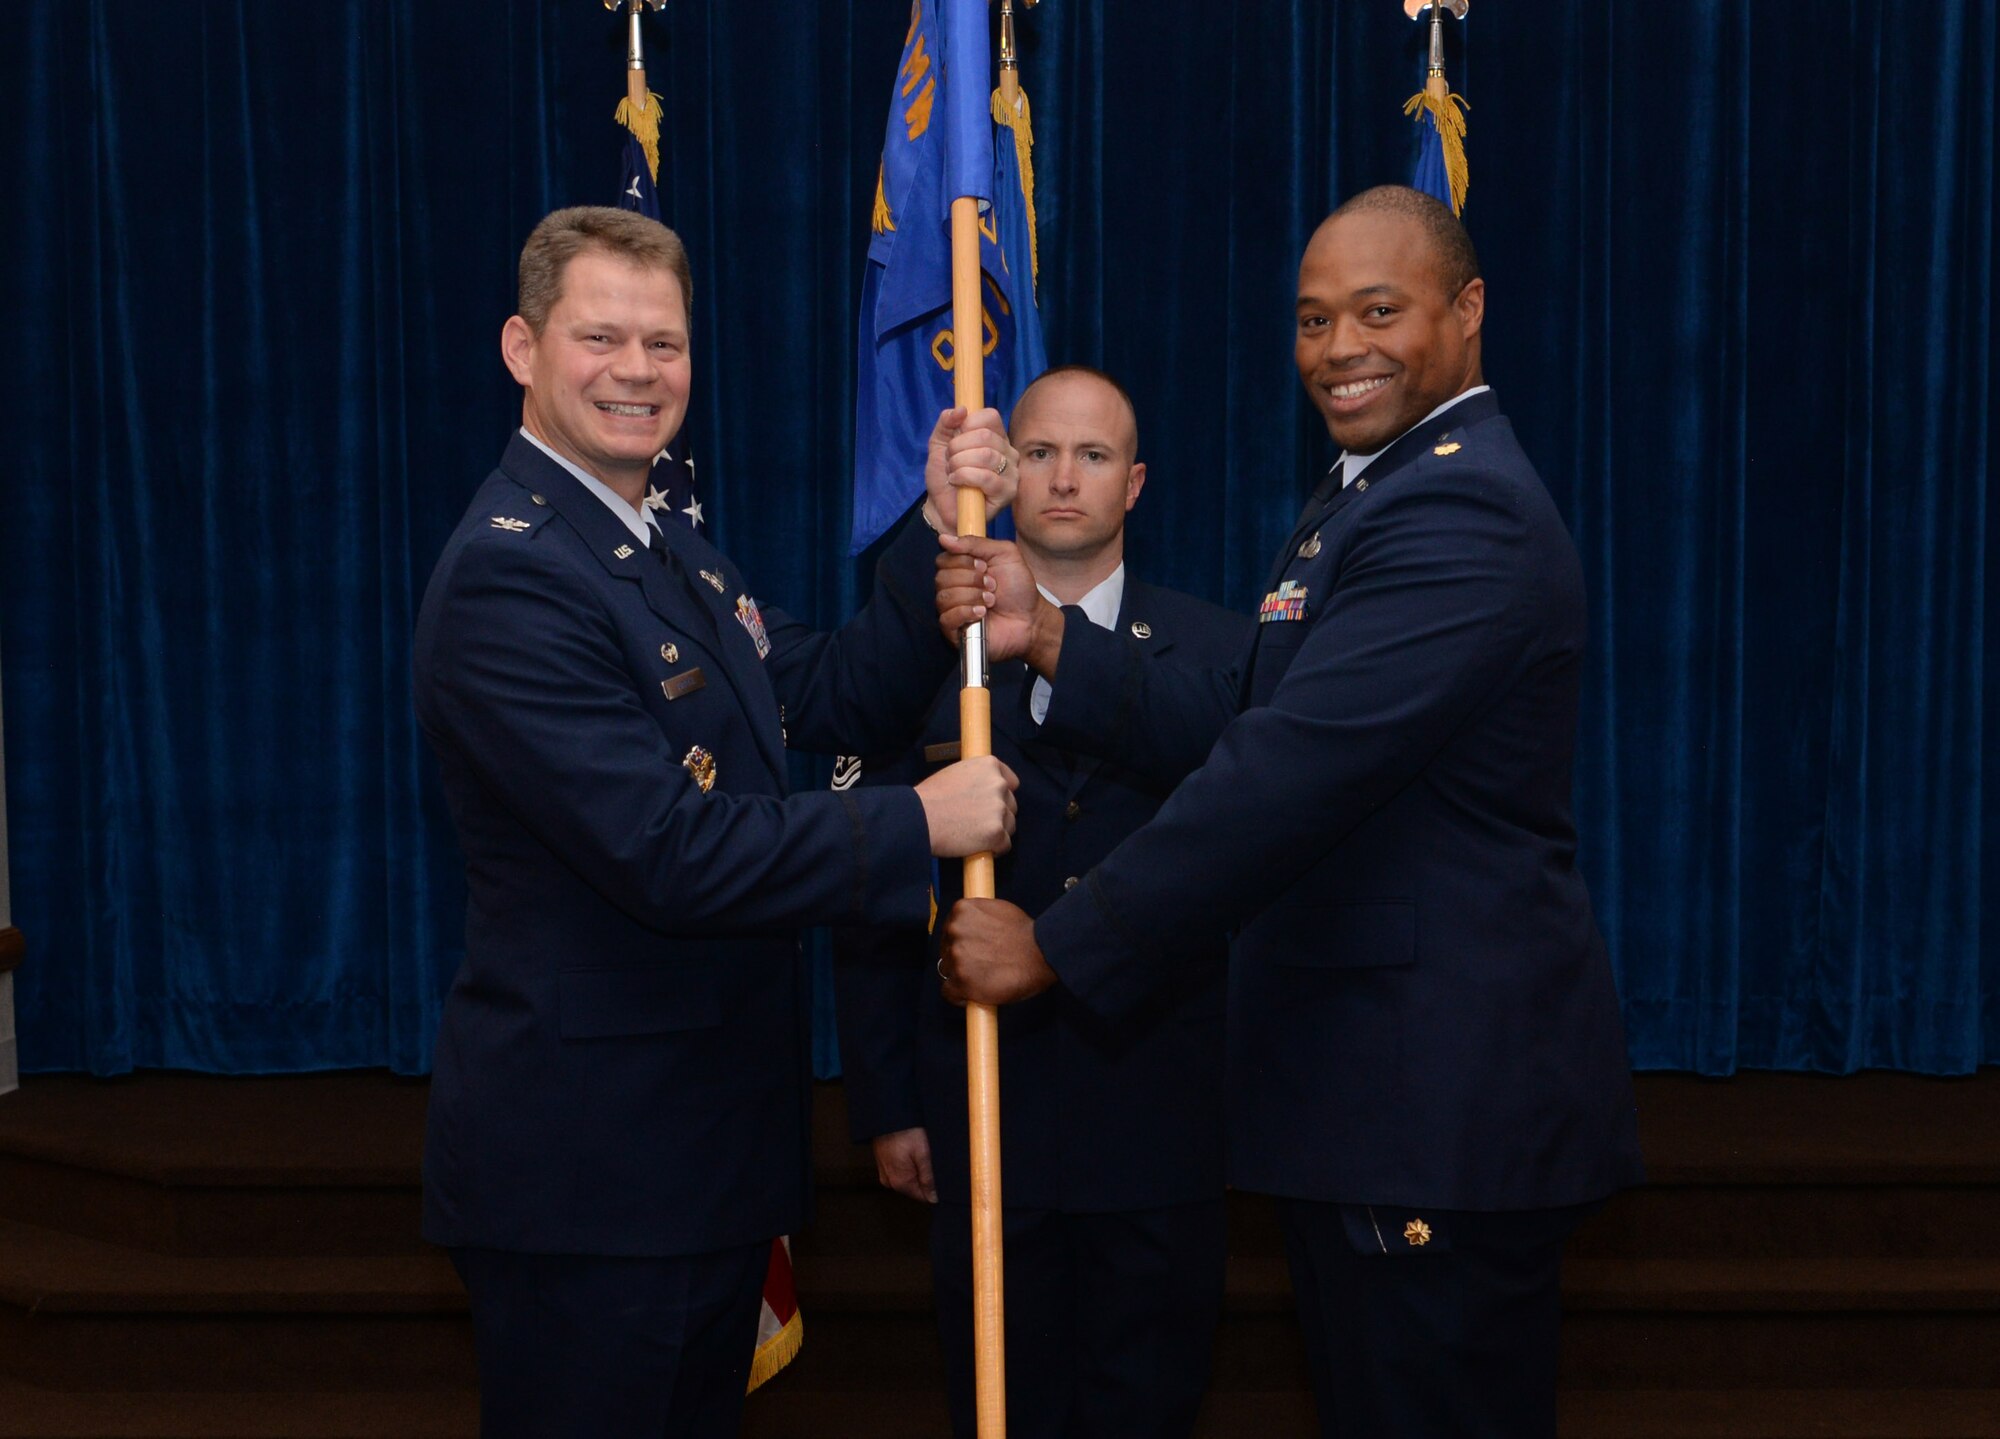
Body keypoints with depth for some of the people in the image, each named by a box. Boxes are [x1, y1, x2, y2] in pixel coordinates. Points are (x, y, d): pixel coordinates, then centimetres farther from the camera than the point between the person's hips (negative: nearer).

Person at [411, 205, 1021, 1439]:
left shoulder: (676, 554, 12)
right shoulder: (509, 575, -20)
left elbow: (841, 698, 8)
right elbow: (669, 853, -26)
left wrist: (941, 532, -5)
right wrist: (916, 827, -18)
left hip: (713, 1141, 9)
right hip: (584, 1168, -9)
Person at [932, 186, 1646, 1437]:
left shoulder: (1462, 512, -19)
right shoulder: (1362, 497, 16)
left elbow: (1293, 772, -27)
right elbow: (1235, 727, 8)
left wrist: (1059, 945, -22)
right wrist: (1048, 635, -5)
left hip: (1445, 1104, -10)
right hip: (1364, 1089, 10)